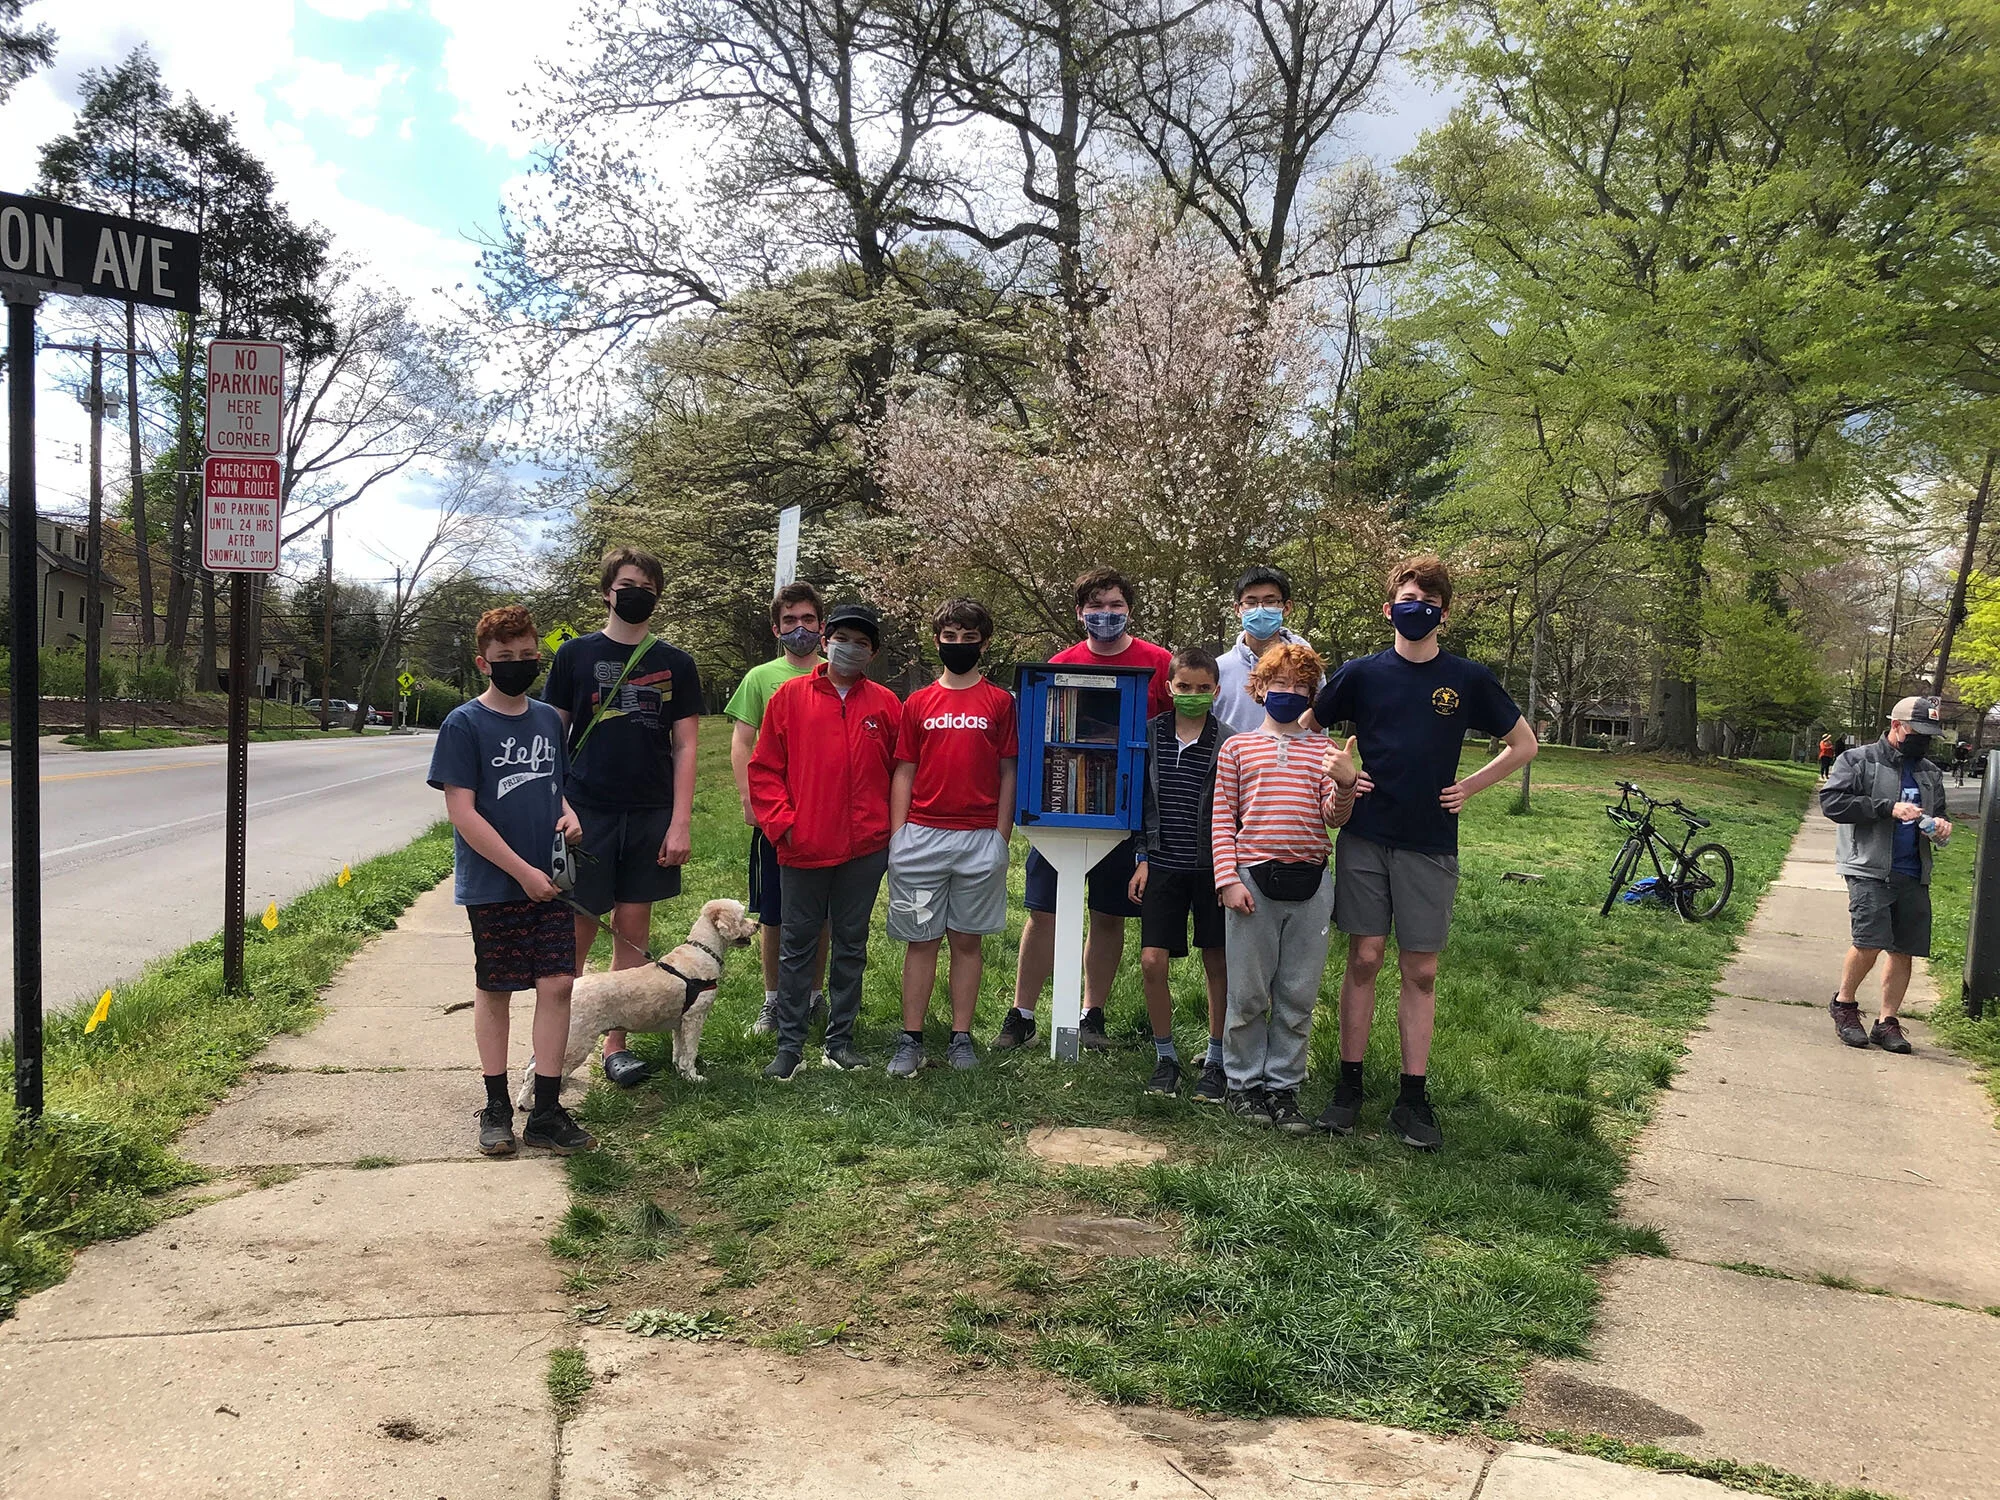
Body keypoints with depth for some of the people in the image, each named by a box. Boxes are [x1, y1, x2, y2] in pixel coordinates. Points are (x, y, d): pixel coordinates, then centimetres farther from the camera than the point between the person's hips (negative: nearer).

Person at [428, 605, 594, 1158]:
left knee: (557, 984, -1)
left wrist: (568, 813, -2)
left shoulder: (549, 719, 9)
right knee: (494, 992, 7)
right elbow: (462, 813, -12)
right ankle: (497, 1109, 21)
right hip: (491, 885, -4)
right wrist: (523, 871, -15)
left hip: (549, 881, 4)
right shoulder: (464, 724, -7)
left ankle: (546, 1113, 8)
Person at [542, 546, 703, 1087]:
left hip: (650, 816, 2)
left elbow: (685, 747, 5)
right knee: (577, 931, -1)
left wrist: (681, 823, -3)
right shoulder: (576, 654, 4)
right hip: (586, 813, -2)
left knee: (632, 931, 7)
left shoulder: (675, 664, 7)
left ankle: (615, 1044, 16)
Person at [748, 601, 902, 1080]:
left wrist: (894, 827, 2)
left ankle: (840, 1040, 22)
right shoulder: (790, 697, 2)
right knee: (797, 946, 6)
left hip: (865, 848, 2)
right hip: (804, 847, -1)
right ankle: (790, 1044, 15)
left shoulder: (885, 704, 5)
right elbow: (764, 768, 2)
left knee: (851, 946, 11)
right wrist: (781, 822, -6)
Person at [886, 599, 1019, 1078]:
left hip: (980, 840, 0)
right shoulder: (917, 704, 8)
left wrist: (1001, 838, 0)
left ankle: (961, 1038, 15)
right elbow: (904, 774, 8)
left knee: (967, 941, 7)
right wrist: (897, 837, 1)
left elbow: (1008, 773, 5)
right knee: (920, 941, 4)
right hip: (922, 837, 1)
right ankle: (911, 1040, 10)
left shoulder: (1000, 702, 5)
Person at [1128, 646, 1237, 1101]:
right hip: (1163, 865, 2)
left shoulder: (1228, 742, -4)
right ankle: (1165, 1056, 15)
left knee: (1217, 964, 7)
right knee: (1151, 961, -3)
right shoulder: (1151, 735, 3)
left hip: (1211, 866, -2)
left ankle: (1215, 1060, 22)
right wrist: (1143, 859, 5)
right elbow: (1140, 800, 9)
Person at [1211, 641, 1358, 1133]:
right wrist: (1228, 880, -5)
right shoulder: (1237, 747, 7)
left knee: (1298, 997, 7)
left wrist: (1345, 785, -19)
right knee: (1249, 994, 3)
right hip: (1254, 879, -2)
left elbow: (1334, 817, 2)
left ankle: (1283, 1087, 18)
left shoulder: (1324, 750, 11)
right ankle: (1244, 1084, 18)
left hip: (1310, 884, 2)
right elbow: (1223, 820, 4)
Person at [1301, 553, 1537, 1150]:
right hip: (1364, 837, 0)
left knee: (1421, 971, 3)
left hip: (1430, 844, 0)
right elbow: (1307, 728, 15)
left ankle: (1412, 1099, 11)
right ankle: (1348, 1087, 11)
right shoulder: (1361, 674, 2)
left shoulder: (1467, 679, 2)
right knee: (1364, 959, 1)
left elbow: (1524, 744, 12)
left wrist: (1469, 787, 3)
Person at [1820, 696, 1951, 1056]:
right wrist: (1888, 809, -18)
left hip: (1913, 876, 6)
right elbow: (1830, 800, -12)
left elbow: (1939, 815, 30)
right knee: (1871, 941, -16)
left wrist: (1941, 826, 4)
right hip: (1869, 869, -6)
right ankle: (1843, 1003, 7)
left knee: (1904, 950, 4)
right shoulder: (1859, 760, 0)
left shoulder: (1930, 773, 18)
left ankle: (1887, 1022, 15)